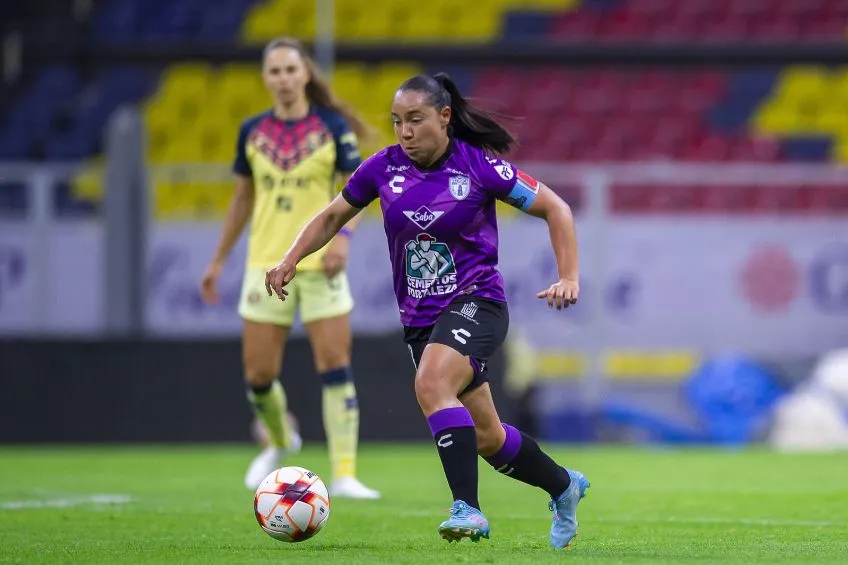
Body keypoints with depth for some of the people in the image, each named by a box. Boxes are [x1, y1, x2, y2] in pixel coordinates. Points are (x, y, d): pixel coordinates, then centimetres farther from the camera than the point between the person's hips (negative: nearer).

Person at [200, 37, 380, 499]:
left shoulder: (334, 127, -2)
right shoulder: (253, 131, 6)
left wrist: (342, 236, -20)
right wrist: (218, 261, 16)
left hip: (320, 265, -2)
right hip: (266, 265, 3)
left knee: (335, 367, -10)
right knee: (257, 374, 1)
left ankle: (344, 474, -7)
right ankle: (279, 441, 32)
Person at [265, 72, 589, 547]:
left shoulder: (478, 166, -12)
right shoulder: (385, 168, 0)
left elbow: (555, 208, -4)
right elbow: (333, 217, 13)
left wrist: (569, 277, -15)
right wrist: (290, 261, -2)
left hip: (476, 302, -5)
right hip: (420, 318, 5)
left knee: (431, 385, -34)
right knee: (486, 438, 11)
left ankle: (468, 509, -34)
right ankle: (564, 486, 38)